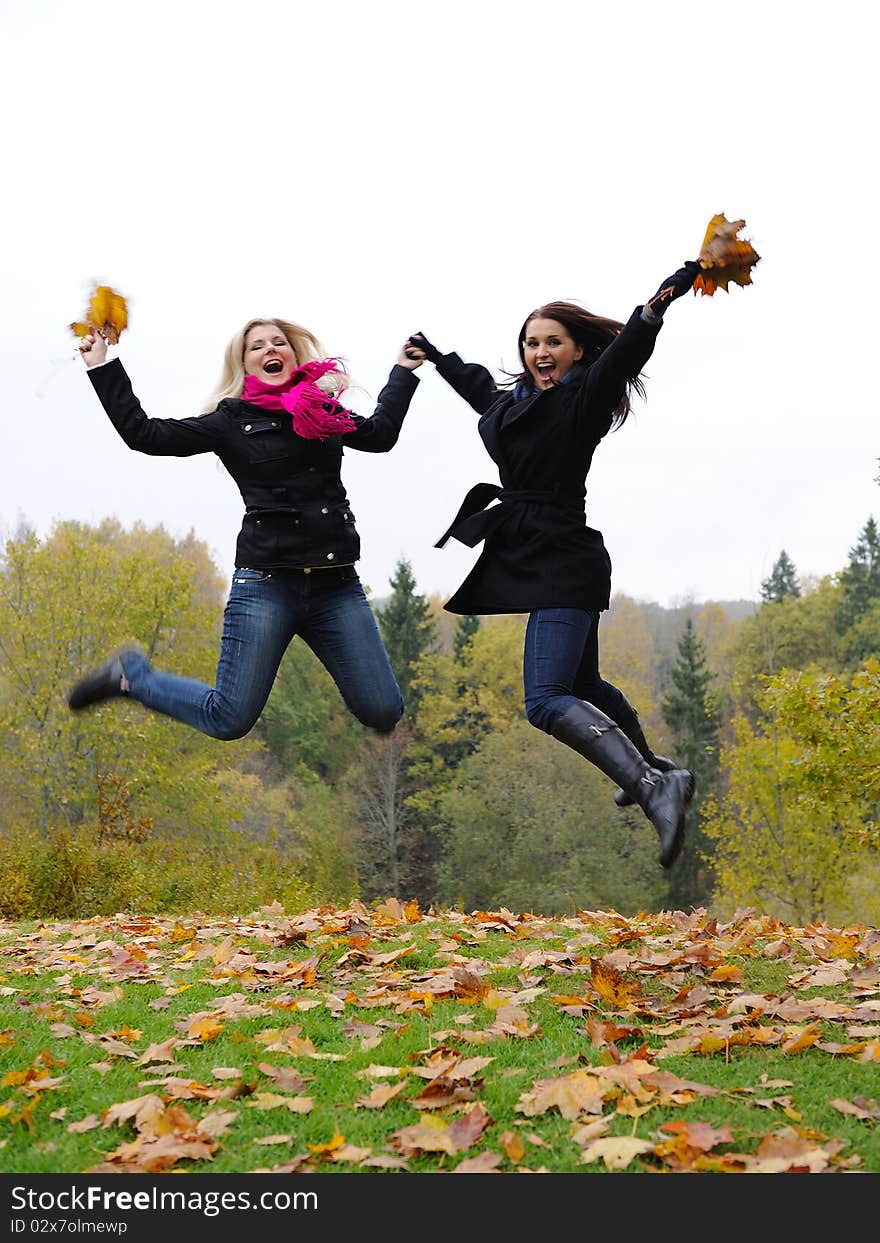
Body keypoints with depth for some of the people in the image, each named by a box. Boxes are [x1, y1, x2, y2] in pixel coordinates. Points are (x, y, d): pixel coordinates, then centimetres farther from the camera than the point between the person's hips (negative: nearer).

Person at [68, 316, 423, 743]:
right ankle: (130, 674, 22)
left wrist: (403, 370, 32)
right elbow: (142, 433, 0)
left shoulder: (324, 411, 13)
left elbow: (380, 434, 31)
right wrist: (102, 368, 1)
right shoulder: (232, 421, 3)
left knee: (384, 713, -2)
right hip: (266, 584, -3)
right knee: (228, 722, -3)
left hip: (338, 584, 3)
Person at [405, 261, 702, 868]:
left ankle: (655, 790, -25)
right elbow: (479, 385, 38)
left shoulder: (587, 396, -7)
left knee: (546, 700, -22)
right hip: (522, 557, 9)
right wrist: (436, 355, 52)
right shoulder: (513, 399, 15)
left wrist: (656, 308, -46)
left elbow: (624, 351, -28)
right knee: (583, 685, 21)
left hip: (564, 561, -9)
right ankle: (654, 771, 41)